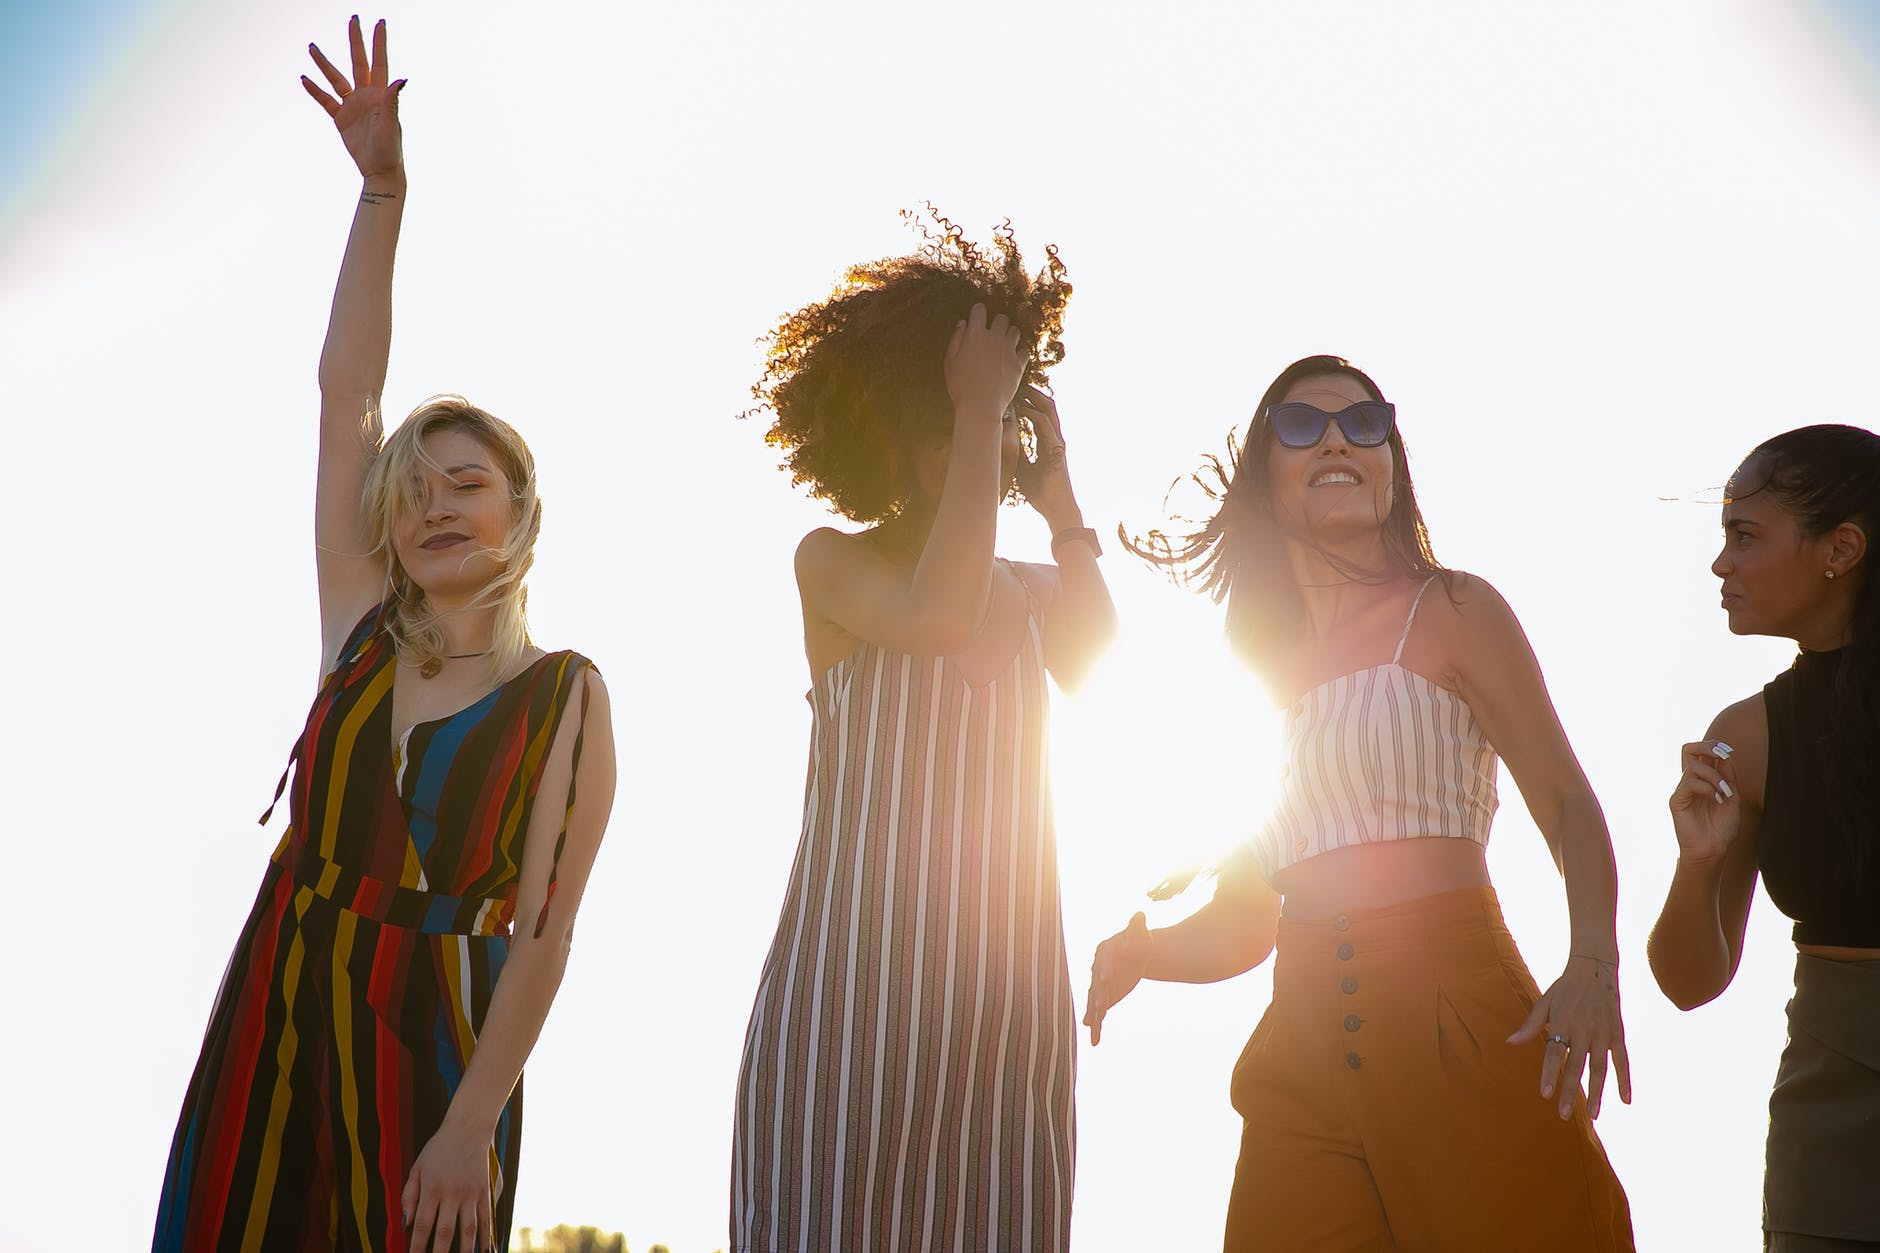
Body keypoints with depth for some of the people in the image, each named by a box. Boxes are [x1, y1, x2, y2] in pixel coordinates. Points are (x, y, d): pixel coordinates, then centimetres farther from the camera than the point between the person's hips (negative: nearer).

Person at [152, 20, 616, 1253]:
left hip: (433, 1037, -4)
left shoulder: (567, 697, -4)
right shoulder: (361, 634, 7)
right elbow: (345, 394, 4)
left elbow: (544, 929, -10)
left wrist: (472, 1126, -17)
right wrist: (381, 188, 0)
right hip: (275, 1012, 4)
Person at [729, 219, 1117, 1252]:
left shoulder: (1032, 591, 18)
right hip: (854, 968, -3)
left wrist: (1056, 492, 2)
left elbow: (1095, 657, -4)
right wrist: (980, 419, -8)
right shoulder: (834, 560, 6)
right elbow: (937, 613, -15)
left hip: (1004, 981, 4)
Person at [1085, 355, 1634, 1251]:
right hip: (1303, 1069, 3)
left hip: (1463, 1041, -3)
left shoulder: (1453, 612, 4)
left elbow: (1567, 805, 1)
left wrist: (1594, 963, -17)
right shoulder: (1256, 667, 15)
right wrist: (1138, 954, -2)